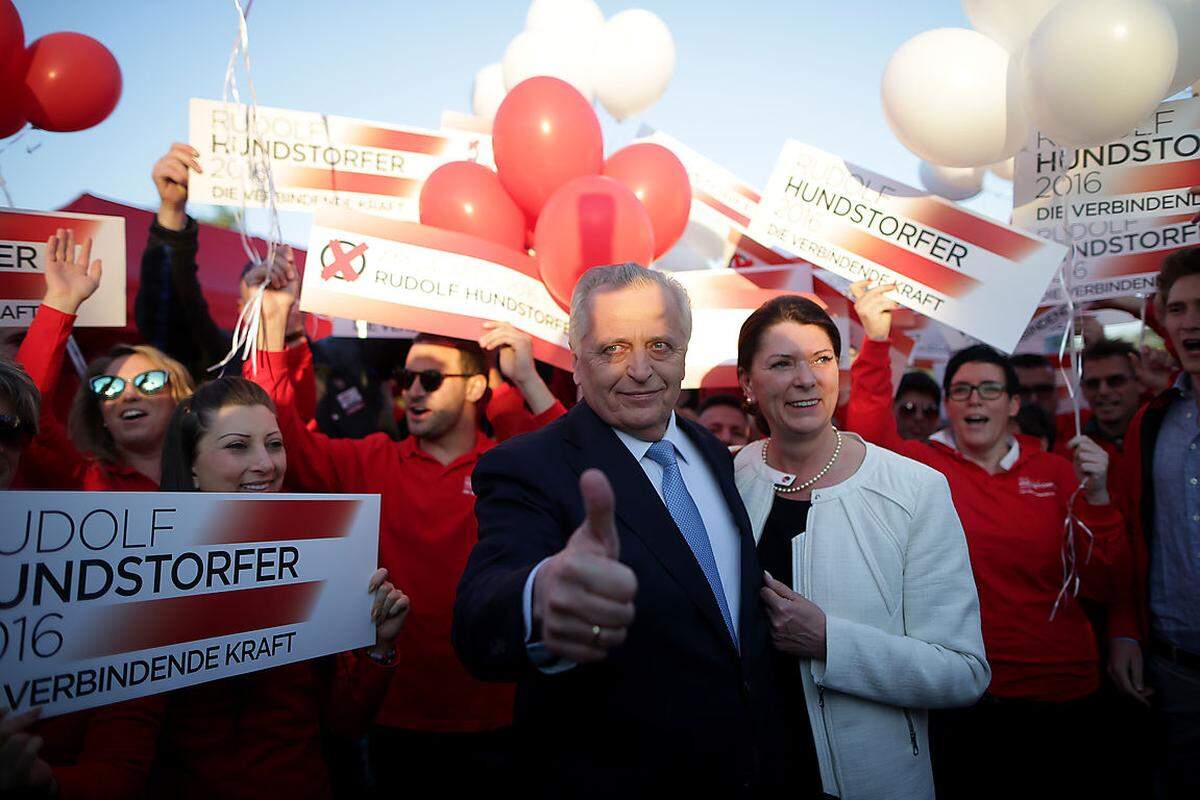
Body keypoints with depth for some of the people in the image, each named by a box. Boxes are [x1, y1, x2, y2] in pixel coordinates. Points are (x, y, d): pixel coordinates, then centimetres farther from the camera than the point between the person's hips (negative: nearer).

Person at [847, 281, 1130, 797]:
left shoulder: (1056, 473, 3)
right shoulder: (925, 465, -2)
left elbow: (1104, 586, -1)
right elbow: (869, 434, -22)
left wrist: (1096, 498, -15)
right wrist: (876, 341, -30)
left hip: (1059, 692, 2)